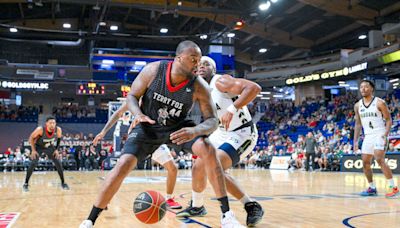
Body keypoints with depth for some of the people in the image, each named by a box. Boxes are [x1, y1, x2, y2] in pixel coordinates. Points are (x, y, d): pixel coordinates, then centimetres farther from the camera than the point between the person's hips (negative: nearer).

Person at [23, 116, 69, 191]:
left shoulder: (58, 129, -25)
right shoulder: (40, 129, -34)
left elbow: (59, 139, -2)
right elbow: (31, 138, -16)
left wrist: (56, 149, -6)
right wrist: (33, 150, -18)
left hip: (50, 147, 3)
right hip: (39, 147, -2)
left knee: (58, 163, -5)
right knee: (33, 164, -15)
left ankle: (63, 183, 9)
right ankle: (26, 183, 0)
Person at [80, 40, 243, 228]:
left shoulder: (199, 86, -23)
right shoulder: (153, 70, -22)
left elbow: (212, 121, -20)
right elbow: (132, 96, -9)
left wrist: (195, 131, -42)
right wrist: (138, 114, -32)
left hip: (177, 127, 1)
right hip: (148, 127, 0)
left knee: (208, 150, -24)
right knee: (124, 164, -18)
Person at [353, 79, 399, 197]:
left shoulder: (379, 103, -8)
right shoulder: (357, 106, 8)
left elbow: (389, 120, -7)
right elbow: (358, 124, 14)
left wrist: (385, 135, -20)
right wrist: (355, 141, 9)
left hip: (379, 135, -6)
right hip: (368, 137, 6)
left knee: (379, 159, -19)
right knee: (365, 163, 6)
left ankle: (393, 187, -12)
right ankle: (372, 188, 19)